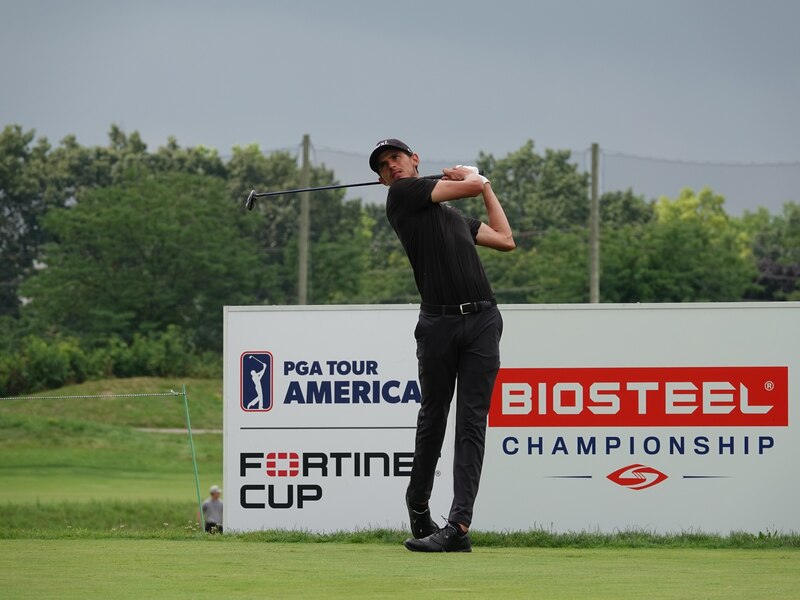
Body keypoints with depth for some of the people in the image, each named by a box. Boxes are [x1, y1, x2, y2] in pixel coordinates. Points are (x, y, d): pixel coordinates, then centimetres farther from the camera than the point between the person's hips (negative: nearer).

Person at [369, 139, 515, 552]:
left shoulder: (455, 218, 24)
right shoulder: (403, 194, 5)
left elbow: (506, 240, 29)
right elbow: (469, 186, 2)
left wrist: (485, 186, 34)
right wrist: (471, 176, 25)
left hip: (482, 321, 4)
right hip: (438, 322, -4)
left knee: (471, 423, -6)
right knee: (433, 418, 8)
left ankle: (459, 525, -14)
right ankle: (418, 508, 28)